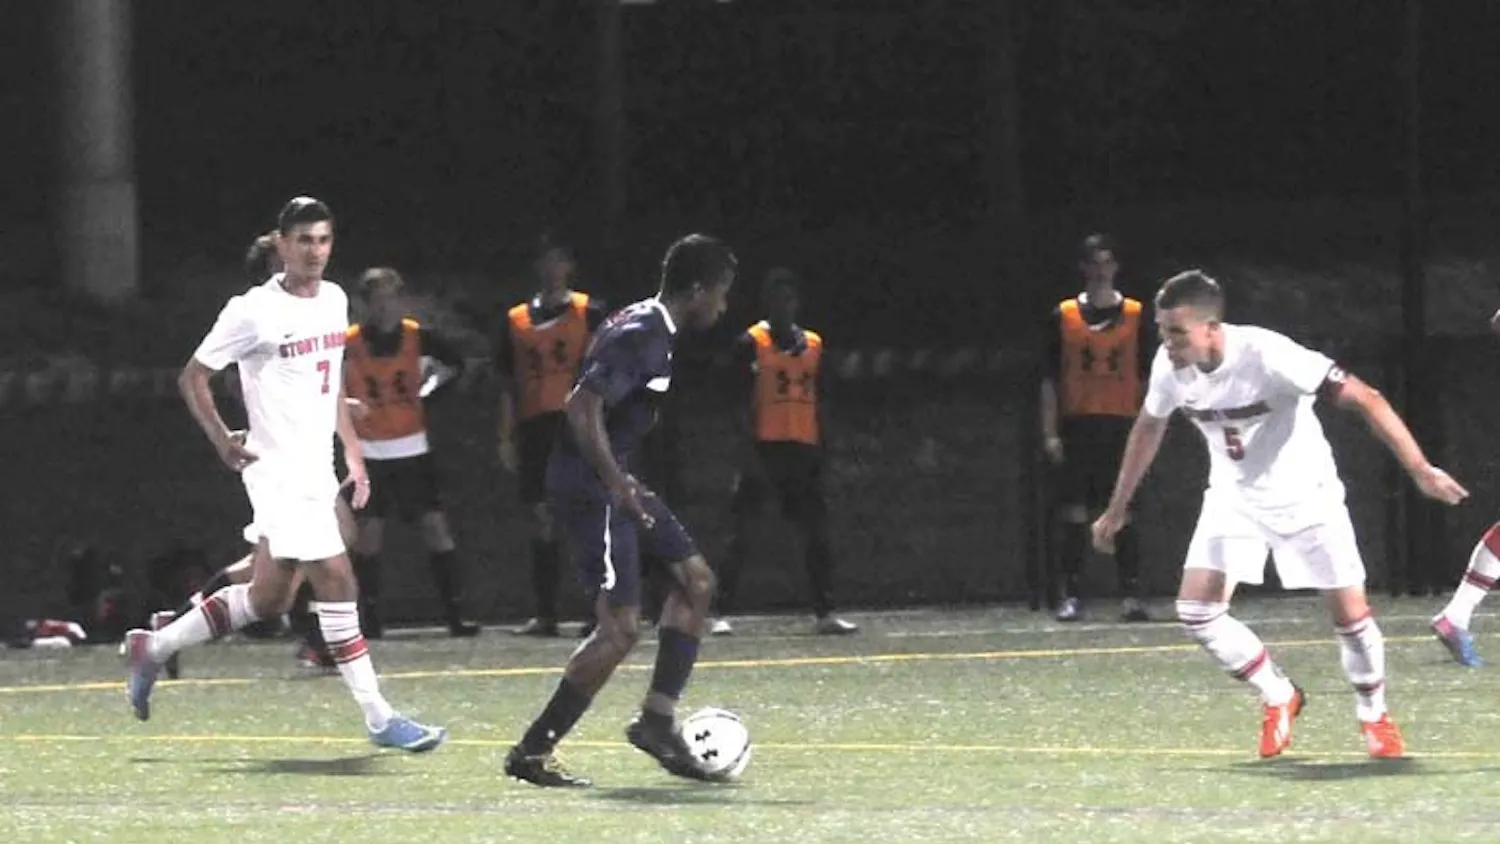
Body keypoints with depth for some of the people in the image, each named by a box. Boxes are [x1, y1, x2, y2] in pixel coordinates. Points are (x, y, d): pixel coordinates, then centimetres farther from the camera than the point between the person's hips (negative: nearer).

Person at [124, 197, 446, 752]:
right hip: (279, 471, -8)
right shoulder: (253, 311, -12)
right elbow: (193, 377, -5)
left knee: (267, 599, 13)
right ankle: (379, 720, -8)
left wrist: (353, 453, 18)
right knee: (337, 583, -12)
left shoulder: (334, 300, 10)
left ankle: (154, 647, 29)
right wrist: (224, 443, -12)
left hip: (316, 469, 8)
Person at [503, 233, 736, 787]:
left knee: (695, 578, 14)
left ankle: (657, 720, 15)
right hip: (590, 490, -11)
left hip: (614, 485, 11)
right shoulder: (642, 337, -19)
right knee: (622, 626, -11)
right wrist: (618, 484, -25)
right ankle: (533, 752, -8)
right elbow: (582, 408, -27)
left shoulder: (654, 330, 13)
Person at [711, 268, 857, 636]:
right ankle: (723, 613, -4)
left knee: (817, 533, 5)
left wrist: (822, 451, 12)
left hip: (803, 450, 5)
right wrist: (748, 450, -15)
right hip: (765, 448, -5)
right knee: (742, 533, -5)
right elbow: (743, 402, -6)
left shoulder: (813, 344, 14)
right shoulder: (752, 342, -2)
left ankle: (825, 613, 11)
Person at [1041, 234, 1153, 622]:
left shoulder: (1136, 316, 5)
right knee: (1073, 513, -1)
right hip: (1076, 426, 0)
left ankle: (1131, 596, -1)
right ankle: (1072, 597, 3)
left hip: (1121, 427, 0)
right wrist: (1050, 433, -1)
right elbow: (1050, 379, 6)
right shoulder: (1063, 316, 5)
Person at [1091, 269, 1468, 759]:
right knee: (1195, 611, -11)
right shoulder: (1169, 366, -15)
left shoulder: (1265, 355, -32)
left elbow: (1364, 398, -30)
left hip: (1304, 494, -4)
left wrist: (1419, 470, -35)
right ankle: (1279, 697, 12)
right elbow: (1149, 428, 8)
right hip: (1233, 497, 4)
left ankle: (1373, 715, 22)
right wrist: (1117, 511, 15)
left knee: (1350, 613, -7)